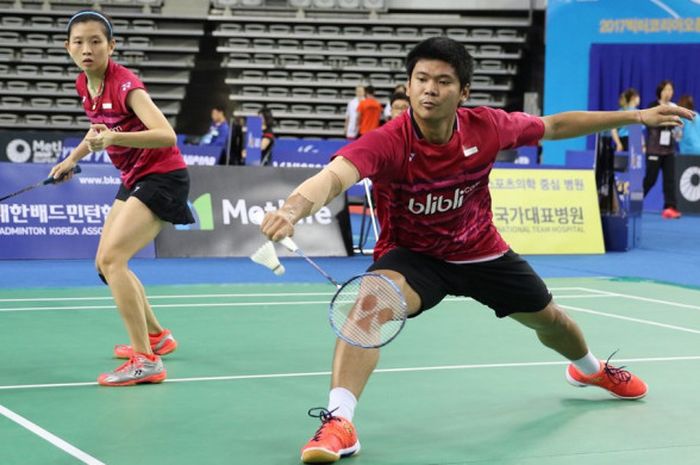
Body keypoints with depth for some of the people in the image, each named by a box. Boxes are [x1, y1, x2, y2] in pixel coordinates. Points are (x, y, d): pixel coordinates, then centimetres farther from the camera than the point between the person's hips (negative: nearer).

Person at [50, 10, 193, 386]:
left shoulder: (124, 84, -23)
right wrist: (73, 157, 19)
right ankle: (156, 336, 36)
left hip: (162, 176, -9)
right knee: (104, 263, 17)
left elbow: (167, 135, -35)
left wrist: (114, 138, -47)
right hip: (134, 179, 9)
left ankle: (147, 361, -22)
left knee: (111, 258, -22)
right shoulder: (85, 85, 2)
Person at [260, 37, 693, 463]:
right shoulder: (388, 143, -33)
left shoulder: (486, 127, -21)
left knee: (550, 319, 22)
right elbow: (334, 177, -52)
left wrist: (637, 116, 0)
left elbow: (557, 125, -3)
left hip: (481, 251, 4)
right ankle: (339, 420, -38)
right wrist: (292, 209, -73)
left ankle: (590, 368, 59)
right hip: (412, 255, -4)